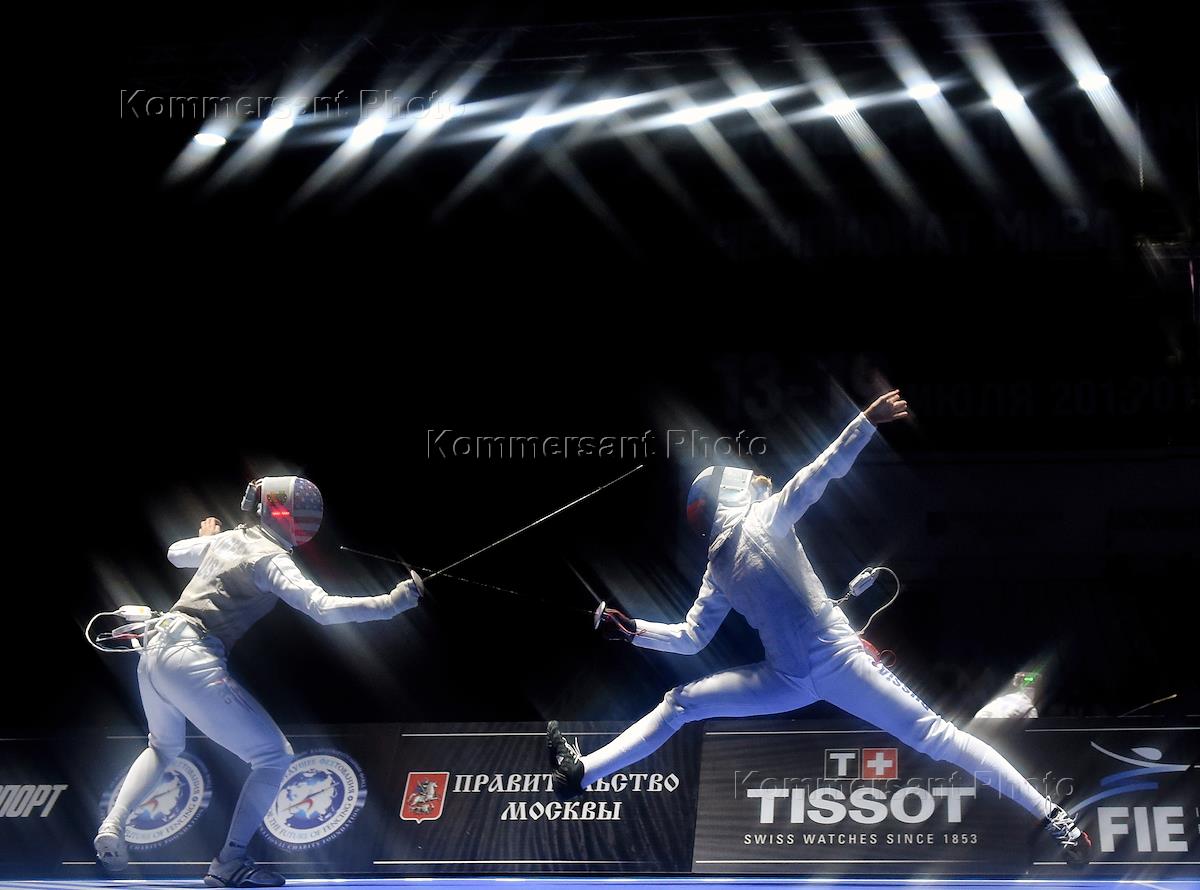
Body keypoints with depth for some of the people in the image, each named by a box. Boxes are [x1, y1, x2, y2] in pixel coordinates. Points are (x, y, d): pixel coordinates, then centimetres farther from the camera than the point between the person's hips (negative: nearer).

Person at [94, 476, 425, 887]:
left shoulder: (227, 539, 15)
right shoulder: (271, 559, -8)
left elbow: (175, 553, 35)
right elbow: (324, 609, -20)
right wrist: (392, 602, -23)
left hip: (154, 652, 8)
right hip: (193, 663, -8)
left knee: (164, 748, 35)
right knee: (274, 757, 0)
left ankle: (112, 826, 16)